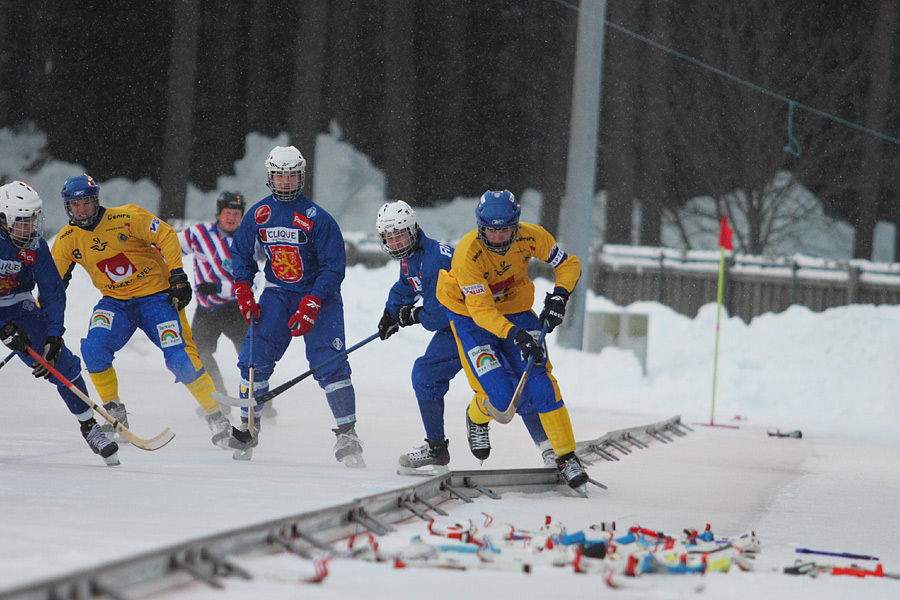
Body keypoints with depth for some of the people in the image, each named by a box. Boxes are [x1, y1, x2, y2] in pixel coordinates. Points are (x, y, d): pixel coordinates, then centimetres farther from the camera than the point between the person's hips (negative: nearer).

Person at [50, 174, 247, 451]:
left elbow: (166, 236, -11)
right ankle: (115, 416, -5)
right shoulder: (67, 240, -3)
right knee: (93, 349, -22)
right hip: (115, 303, 4)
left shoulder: (125, 218, -16)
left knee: (181, 359, -17)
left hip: (156, 295, -4)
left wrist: (177, 275, -18)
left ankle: (217, 419, -6)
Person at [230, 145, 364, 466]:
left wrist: (310, 306, -22)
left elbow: (333, 267, -15)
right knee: (255, 358, -9)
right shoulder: (258, 214, -1)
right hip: (278, 293, 4)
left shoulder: (317, 219, -15)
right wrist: (243, 291, 0)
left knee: (329, 364, -15)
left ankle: (347, 434, -10)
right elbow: (241, 252, 13)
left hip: (319, 295, -4)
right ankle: (247, 427, 5)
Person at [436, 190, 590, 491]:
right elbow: (480, 309, -32)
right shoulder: (468, 254, -31)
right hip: (471, 317, -3)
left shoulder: (531, 237, -20)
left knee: (540, 384, -13)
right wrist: (516, 335, -44)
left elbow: (569, 264, -4)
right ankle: (477, 418, 24)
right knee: (502, 396, -13)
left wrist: (559, 296, -21)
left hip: (516, 310, 3)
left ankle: (567, 457, -3)